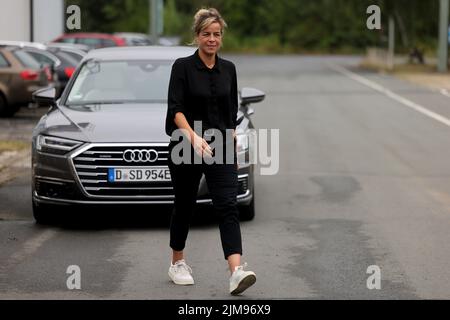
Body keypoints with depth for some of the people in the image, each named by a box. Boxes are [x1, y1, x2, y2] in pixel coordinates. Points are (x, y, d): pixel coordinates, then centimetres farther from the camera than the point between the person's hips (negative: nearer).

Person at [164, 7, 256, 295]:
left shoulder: (228, 69, 7)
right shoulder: (183, 66, -8)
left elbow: (232, 113, 13)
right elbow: (176, 109, -17)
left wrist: (234, 149, 13)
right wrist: (193, 137, -33)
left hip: (221, 148, 3)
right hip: (186, 149, -3)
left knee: (228, 207, -12)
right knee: (185, 206, 11)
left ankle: (237, 272, -23)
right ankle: (178, 263, 32)